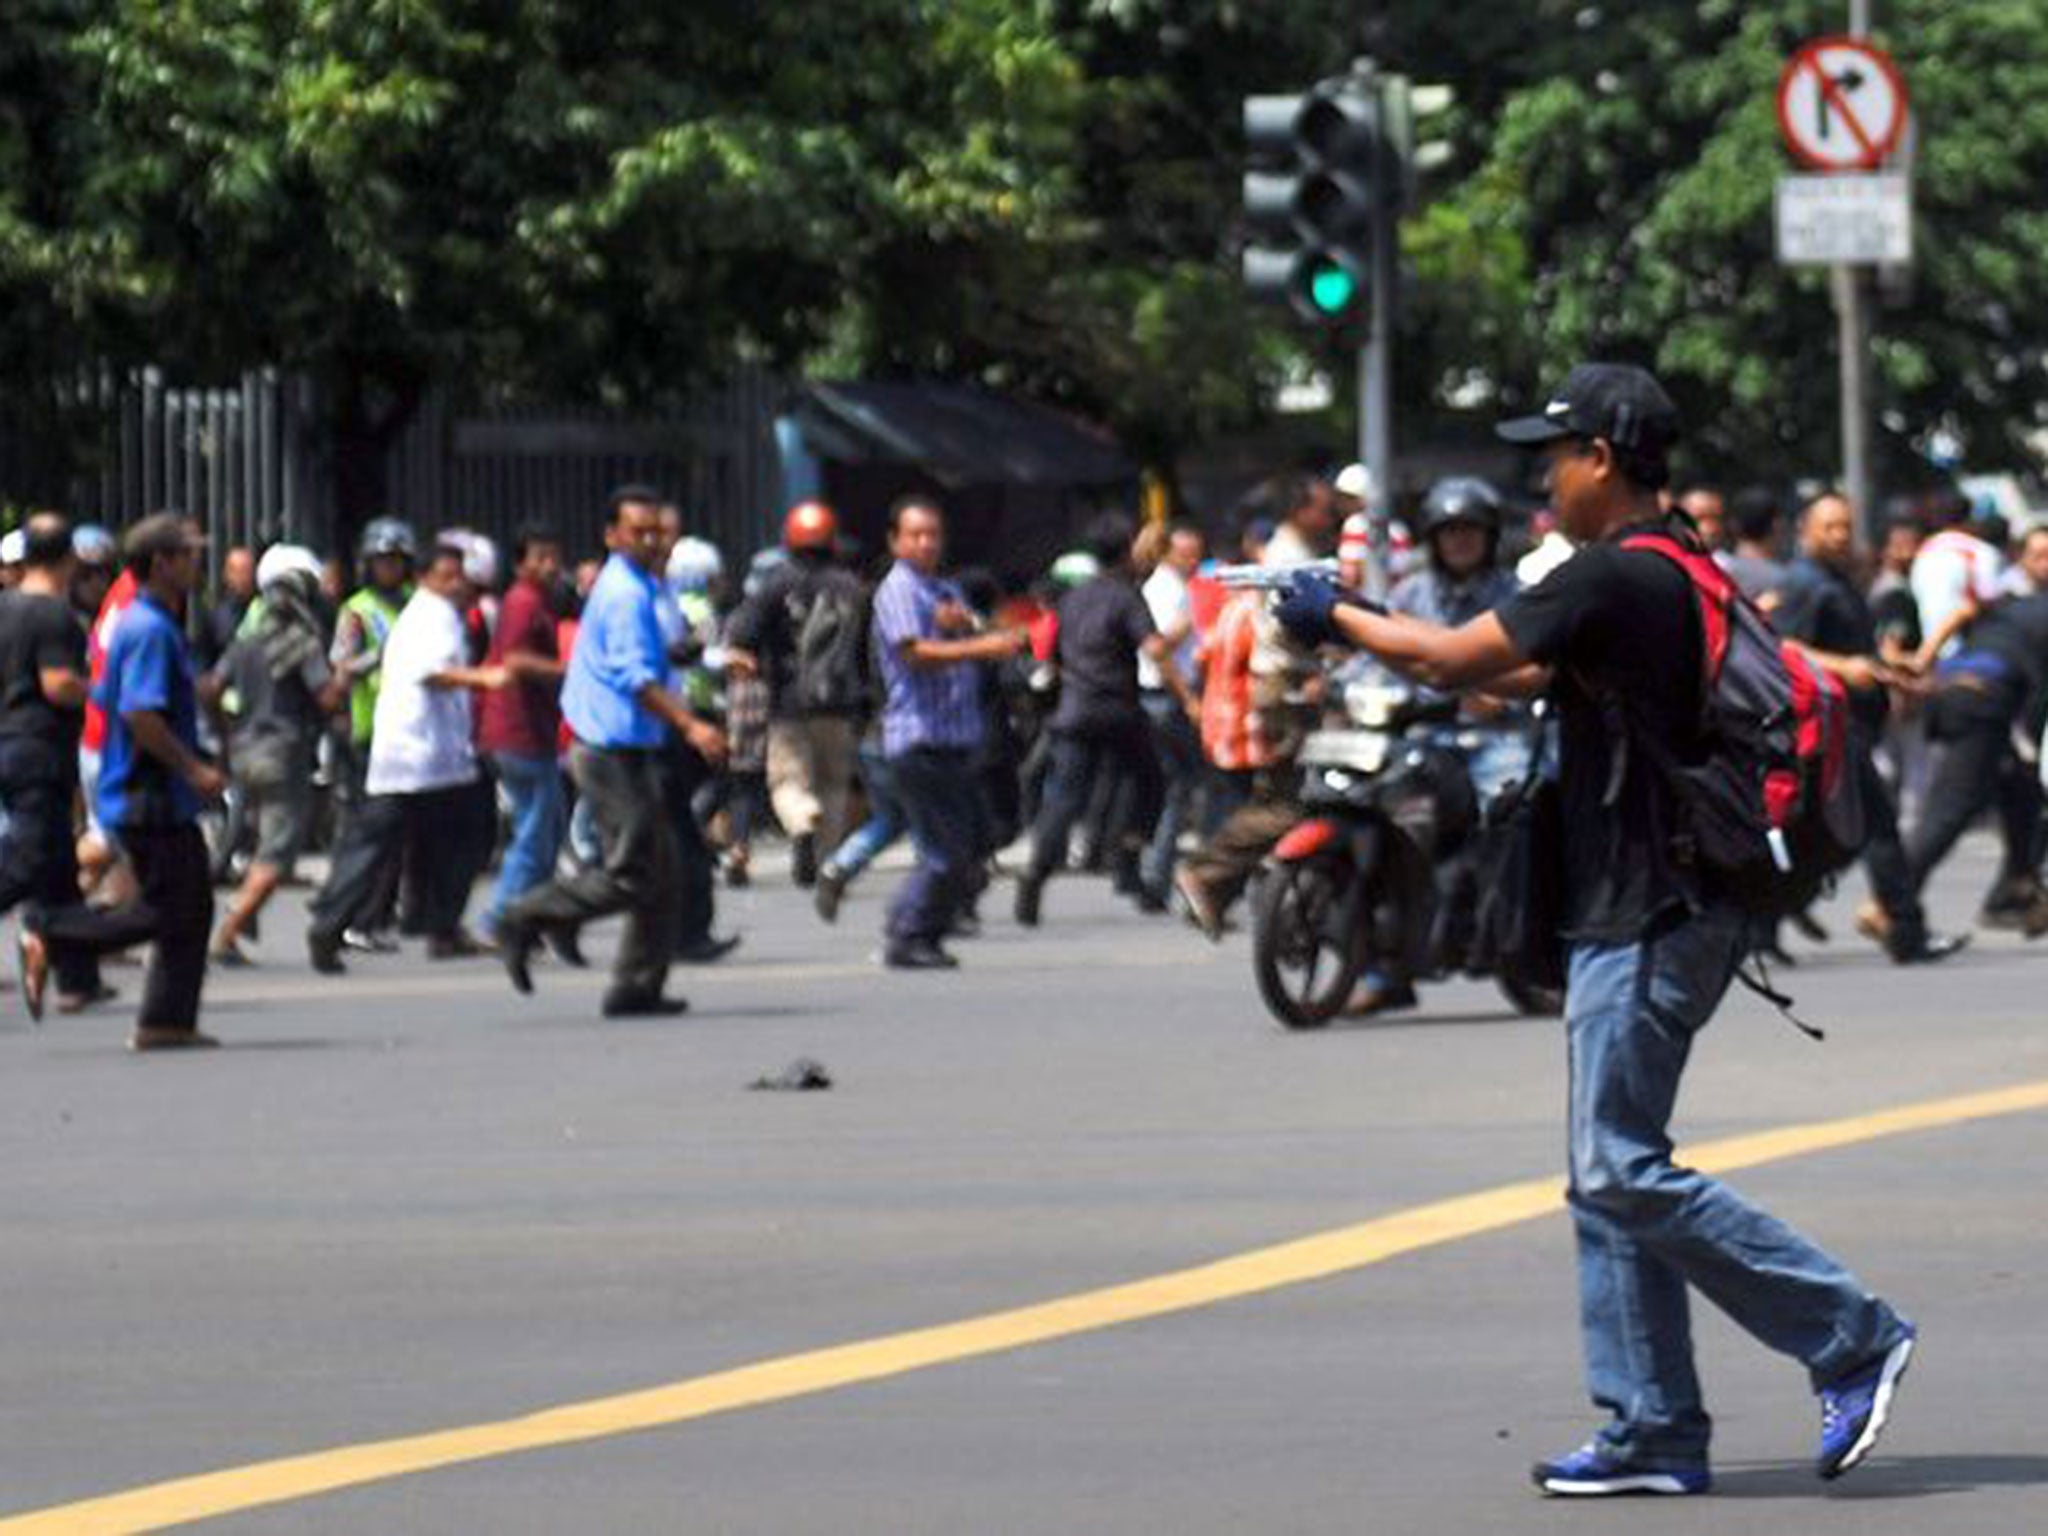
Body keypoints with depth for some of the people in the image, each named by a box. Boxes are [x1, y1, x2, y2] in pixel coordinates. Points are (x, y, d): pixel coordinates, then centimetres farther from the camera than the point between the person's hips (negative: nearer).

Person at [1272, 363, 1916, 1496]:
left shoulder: (1616, 579, -16)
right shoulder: (1672, 573, 16)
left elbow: (1457, 659, -14)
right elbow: (1522, 676, 25)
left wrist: (1339, 618, 1)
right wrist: (1365, 624, 23)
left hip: (1650, 923, -10)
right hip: (1634, 918, 10)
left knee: (1624, 1174, -10)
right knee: (1610, 1177, 11)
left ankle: (1851, 1338, -7)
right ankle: (1654, 1433, 12)